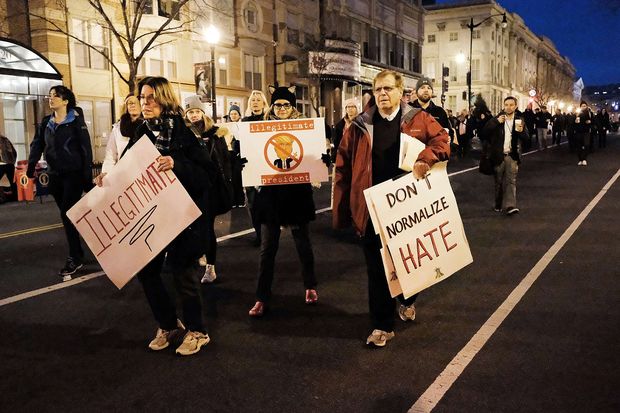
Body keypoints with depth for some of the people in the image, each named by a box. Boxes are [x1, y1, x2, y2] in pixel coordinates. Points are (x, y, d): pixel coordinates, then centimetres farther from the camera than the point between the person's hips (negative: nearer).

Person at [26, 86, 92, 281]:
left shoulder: (76, 121, -6)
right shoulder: (45, 123, 11)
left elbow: (86, 148, -9)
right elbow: (37, 145, 8)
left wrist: (87, 175, -14)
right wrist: (31, 167, -8)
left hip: (74, 174, -6)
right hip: (55, 175, 6)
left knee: (68, 214, -9)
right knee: (67, 214, 10)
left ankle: (75, 258, -1)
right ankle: (78, 254, 19)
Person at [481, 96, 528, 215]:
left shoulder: (520, 119, 5)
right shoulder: (497, 119, 2)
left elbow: (526, 137, 4)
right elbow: (485, 132, -8)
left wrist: (522, 131, -18)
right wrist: (496, 122, -18)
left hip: (512, 155, 0)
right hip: (498, 155, 0)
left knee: (511, 180, -9)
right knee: (499, 181, 9)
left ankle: (510, 206, -16)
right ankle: (499, 204, 20)